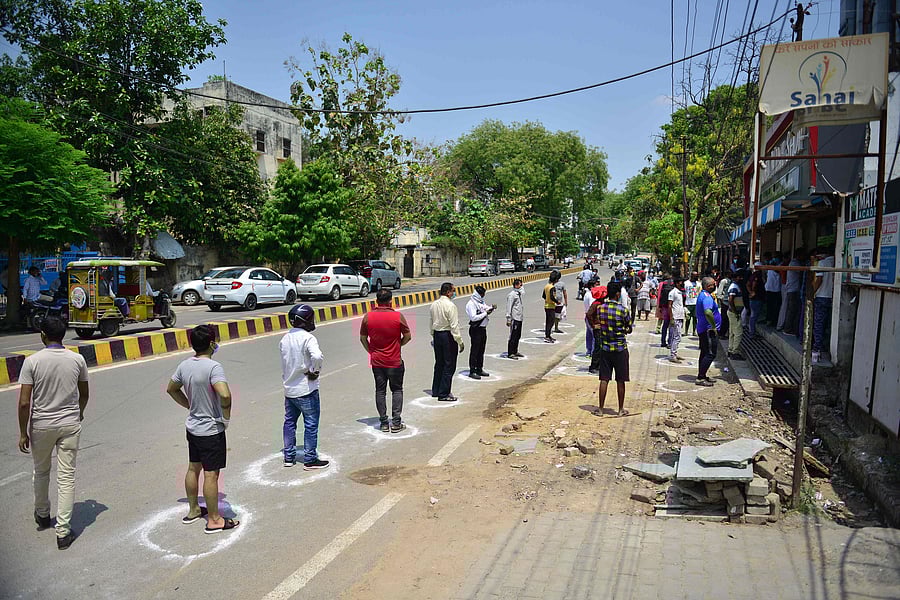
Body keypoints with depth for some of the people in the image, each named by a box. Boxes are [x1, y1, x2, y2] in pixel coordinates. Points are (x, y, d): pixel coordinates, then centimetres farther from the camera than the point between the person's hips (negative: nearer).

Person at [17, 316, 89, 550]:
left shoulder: (32, 361, -11)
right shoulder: (77, 359, -5)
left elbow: (24, 403, -12)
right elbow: (84, 395, 8)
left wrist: (23, 433, -1)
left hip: (41, 425, 0)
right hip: (70, 424, 0)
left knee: (41, 472, 22)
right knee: (67, 476, 5)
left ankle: (42, 515, 43)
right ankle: (63, 532, 5)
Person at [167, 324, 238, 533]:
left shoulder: (185, 365, 1)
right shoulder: (213, 367, -24)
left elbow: (171, 389, 16)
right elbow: (225, 394, -36)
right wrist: (226, 416, -19)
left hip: (192, 427, 8)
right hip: (211, 430, -8)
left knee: (193, 468, 20)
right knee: (211, 474, 2)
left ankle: (193, 510, 36)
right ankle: (214, 520, 13)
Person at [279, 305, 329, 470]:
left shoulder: (285, 339, 5)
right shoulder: (307, 338, -18)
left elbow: (285, 360, 6)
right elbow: (317, 356, -35)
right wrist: (315, 371, -19)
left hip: (289, 389, 7)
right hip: (307, 390, -7)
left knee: (289, 422, 19)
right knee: (311, 425, 5)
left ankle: (289, 456, 28)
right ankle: (310, 460, 12)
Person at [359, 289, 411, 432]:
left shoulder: (367, 317, -6)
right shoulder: (398, 316, -13)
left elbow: (362, 338, 1)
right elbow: (408, 336, -4)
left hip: (377, 361, 2)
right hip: (395, 361, -2)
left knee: (380, 391, 12)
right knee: (397, 390, 11)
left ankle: (383, 423, 15)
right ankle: (396, 423, 8)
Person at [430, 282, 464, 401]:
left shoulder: (434, 304, 6)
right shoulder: (450, 306, -18)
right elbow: (454, 326, -20)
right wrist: (460, 342, -15)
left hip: (437, 335, 8)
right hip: (448, 336, -8)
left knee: (439, 363, 19)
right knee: (449, 366, 0)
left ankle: (435, 390, 28)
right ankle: (443, 394, 2)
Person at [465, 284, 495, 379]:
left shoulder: (481, 302, 11)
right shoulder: (471, 303, -15)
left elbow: (486, 309, 22)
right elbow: (473, 317, -22)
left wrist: (491, 308, 0)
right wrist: (485, 313, -18)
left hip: (483, 328, 9)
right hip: (475, 329, -9)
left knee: (481, 350, 15)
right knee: (474, 351, -2)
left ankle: (479, 370, 25)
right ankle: (472, 371, 5)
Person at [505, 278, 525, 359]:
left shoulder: (519, 293, 13)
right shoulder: (512, 294, -13)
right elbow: (509, 307, -16)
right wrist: (508, 319, -17)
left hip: (519, 318, 9)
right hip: (514, 318, -9)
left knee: (518, 336, 15)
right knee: (513, 336, -5)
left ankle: (515, 351, 25)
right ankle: (510, 353, 1)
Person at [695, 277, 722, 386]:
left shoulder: (702, 294, 14)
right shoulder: (707, 297, -20)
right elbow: (708, 312, -37)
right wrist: (713, 327, -25)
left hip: (703, 329, 11)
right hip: (709, 330, -11)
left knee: (705, 353, 17)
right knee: (710, 354, -7)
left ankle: (702, 376, 24)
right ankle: (700, 378, -7)